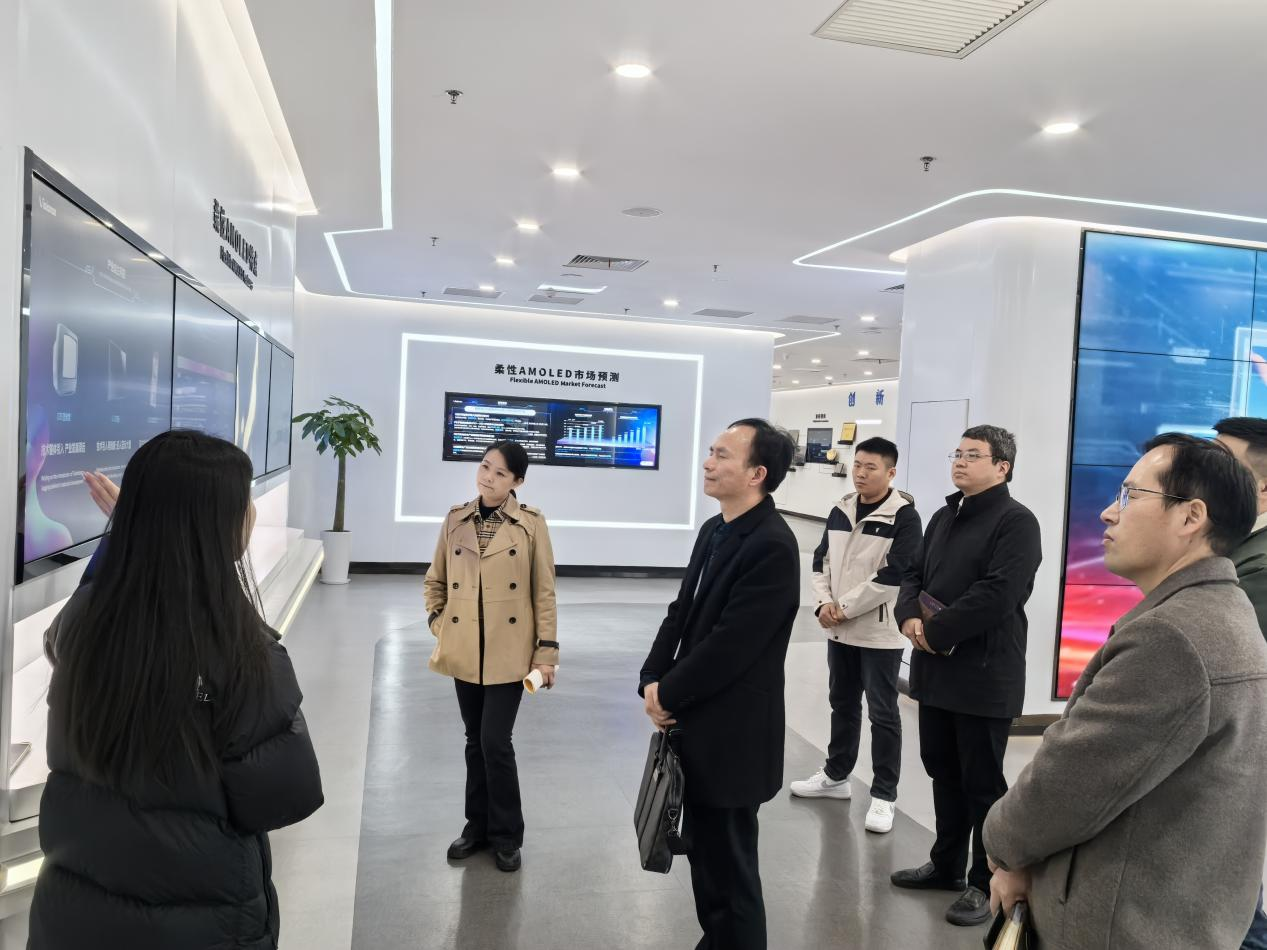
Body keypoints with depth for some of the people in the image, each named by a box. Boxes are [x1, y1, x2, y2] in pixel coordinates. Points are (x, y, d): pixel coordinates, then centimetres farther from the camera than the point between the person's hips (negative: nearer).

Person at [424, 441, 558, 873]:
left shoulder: (531, 524, -7)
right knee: (475, 740, 14)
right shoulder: (455, 520, 3)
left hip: (510, 652, -3)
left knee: (495, 742, -4)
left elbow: (544, 591, -5)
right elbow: (435, 581, 15)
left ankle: (506, 835, 16)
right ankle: (478, 825, 32)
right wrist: (439, 626, 3)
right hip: (464, 651, 4)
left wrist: (546, 650, -7)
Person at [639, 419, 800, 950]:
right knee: (705, 852, 23)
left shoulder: (772, 546, -22)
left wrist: (667, 695, -13)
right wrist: (652, 682, -3)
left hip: (731, 734, -9)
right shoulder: (715, 529, 7)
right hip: (698, 724, 9)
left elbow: (730, 645, -24)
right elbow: (682, 612, 9)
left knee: (729, 865, 8)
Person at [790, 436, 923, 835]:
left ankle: (883, 795, 14)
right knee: (842, 704, 19)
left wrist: (844, 608, -16)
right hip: (840, 630, 6)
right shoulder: (840, 511, 7)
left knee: (883, 714, 3)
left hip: (881, 633, -6)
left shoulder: (904, 517, -12)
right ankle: (836, 775, 34)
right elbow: (821, 561, 10)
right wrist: (825, 602, -7)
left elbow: (892, 577, -18)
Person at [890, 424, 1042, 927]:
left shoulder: (1016, 521, -12)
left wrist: (935, 630, -17)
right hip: (937, 669, 8)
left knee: (982, 783, 5)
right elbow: (915, 575, 15)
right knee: (943, 771, 18)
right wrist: (909, 617, -5)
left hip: (985, 675, -8)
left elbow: (998, 594, -22)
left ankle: (987, 882, 21)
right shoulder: (943, 517, 15)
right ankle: (946, 865, 33)